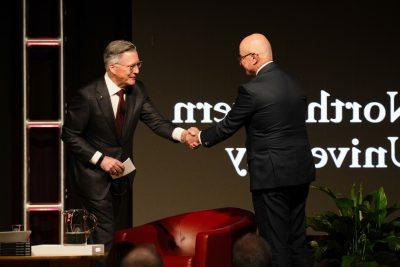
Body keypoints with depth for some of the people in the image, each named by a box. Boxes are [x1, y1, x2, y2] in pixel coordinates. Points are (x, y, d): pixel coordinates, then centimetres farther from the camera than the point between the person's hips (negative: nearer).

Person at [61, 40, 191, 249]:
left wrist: (181, 134, -27)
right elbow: (70, 136, -16)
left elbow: (156, 121, -8)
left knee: (108, 229, 18)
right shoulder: (87, 96, -22)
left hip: (119, 171, 6)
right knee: (103, 234, -10)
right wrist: (101, 159, -22)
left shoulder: (137, 90, -5)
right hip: (93, 174, -6)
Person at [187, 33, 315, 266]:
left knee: (275, 243, -1)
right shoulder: (293, 83, 7)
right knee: (297, 239, 14)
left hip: (272, 176, -7)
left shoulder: (252, 90, -15)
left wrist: (201, 137, 13)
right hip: (301, 171, 7)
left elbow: (228, 126, -5)